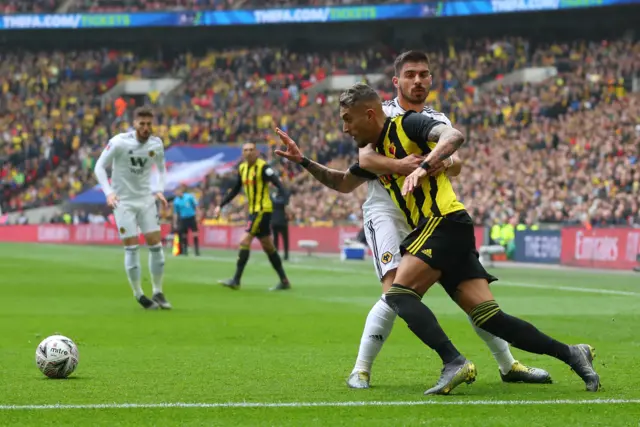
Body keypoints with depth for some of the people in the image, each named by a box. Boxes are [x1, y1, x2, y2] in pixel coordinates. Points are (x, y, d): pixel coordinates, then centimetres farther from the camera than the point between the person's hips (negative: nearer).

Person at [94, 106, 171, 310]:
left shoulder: (156, 144, -3)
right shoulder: (119, 142, -16)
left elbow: (161, 169, 14)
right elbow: (99, 167, -9)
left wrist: (160, 190, -3)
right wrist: (109, 192, -21)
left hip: (146, 199, 4)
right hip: (123, 201, -4)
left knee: (156, 244, -1)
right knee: (131, 248, -6)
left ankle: (158, 292, 12)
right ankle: (138, 295, 6)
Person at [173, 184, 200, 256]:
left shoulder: (189, 196, -5)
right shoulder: (176, 201, 1)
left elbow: (196, 206, 2)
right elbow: (175, 213, 7)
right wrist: (175, 223, 5)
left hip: (192, 217, -2)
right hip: (183, 219, 2)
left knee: (195, 234, -8)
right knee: (184, 235, 4)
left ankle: (197, 250, -5)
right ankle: (185, 250, 15)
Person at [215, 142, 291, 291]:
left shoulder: (263, 167, -12)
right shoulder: (242, 168, 11)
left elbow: (277, 183, -23)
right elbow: (235, 191, 21)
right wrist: (221, 205, 18)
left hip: (262, 210, -8)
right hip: (253, 210, 8)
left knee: (245, 241, -13)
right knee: (268, 246, 11)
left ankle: (236, 280, -12)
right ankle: (284, 281, 17)